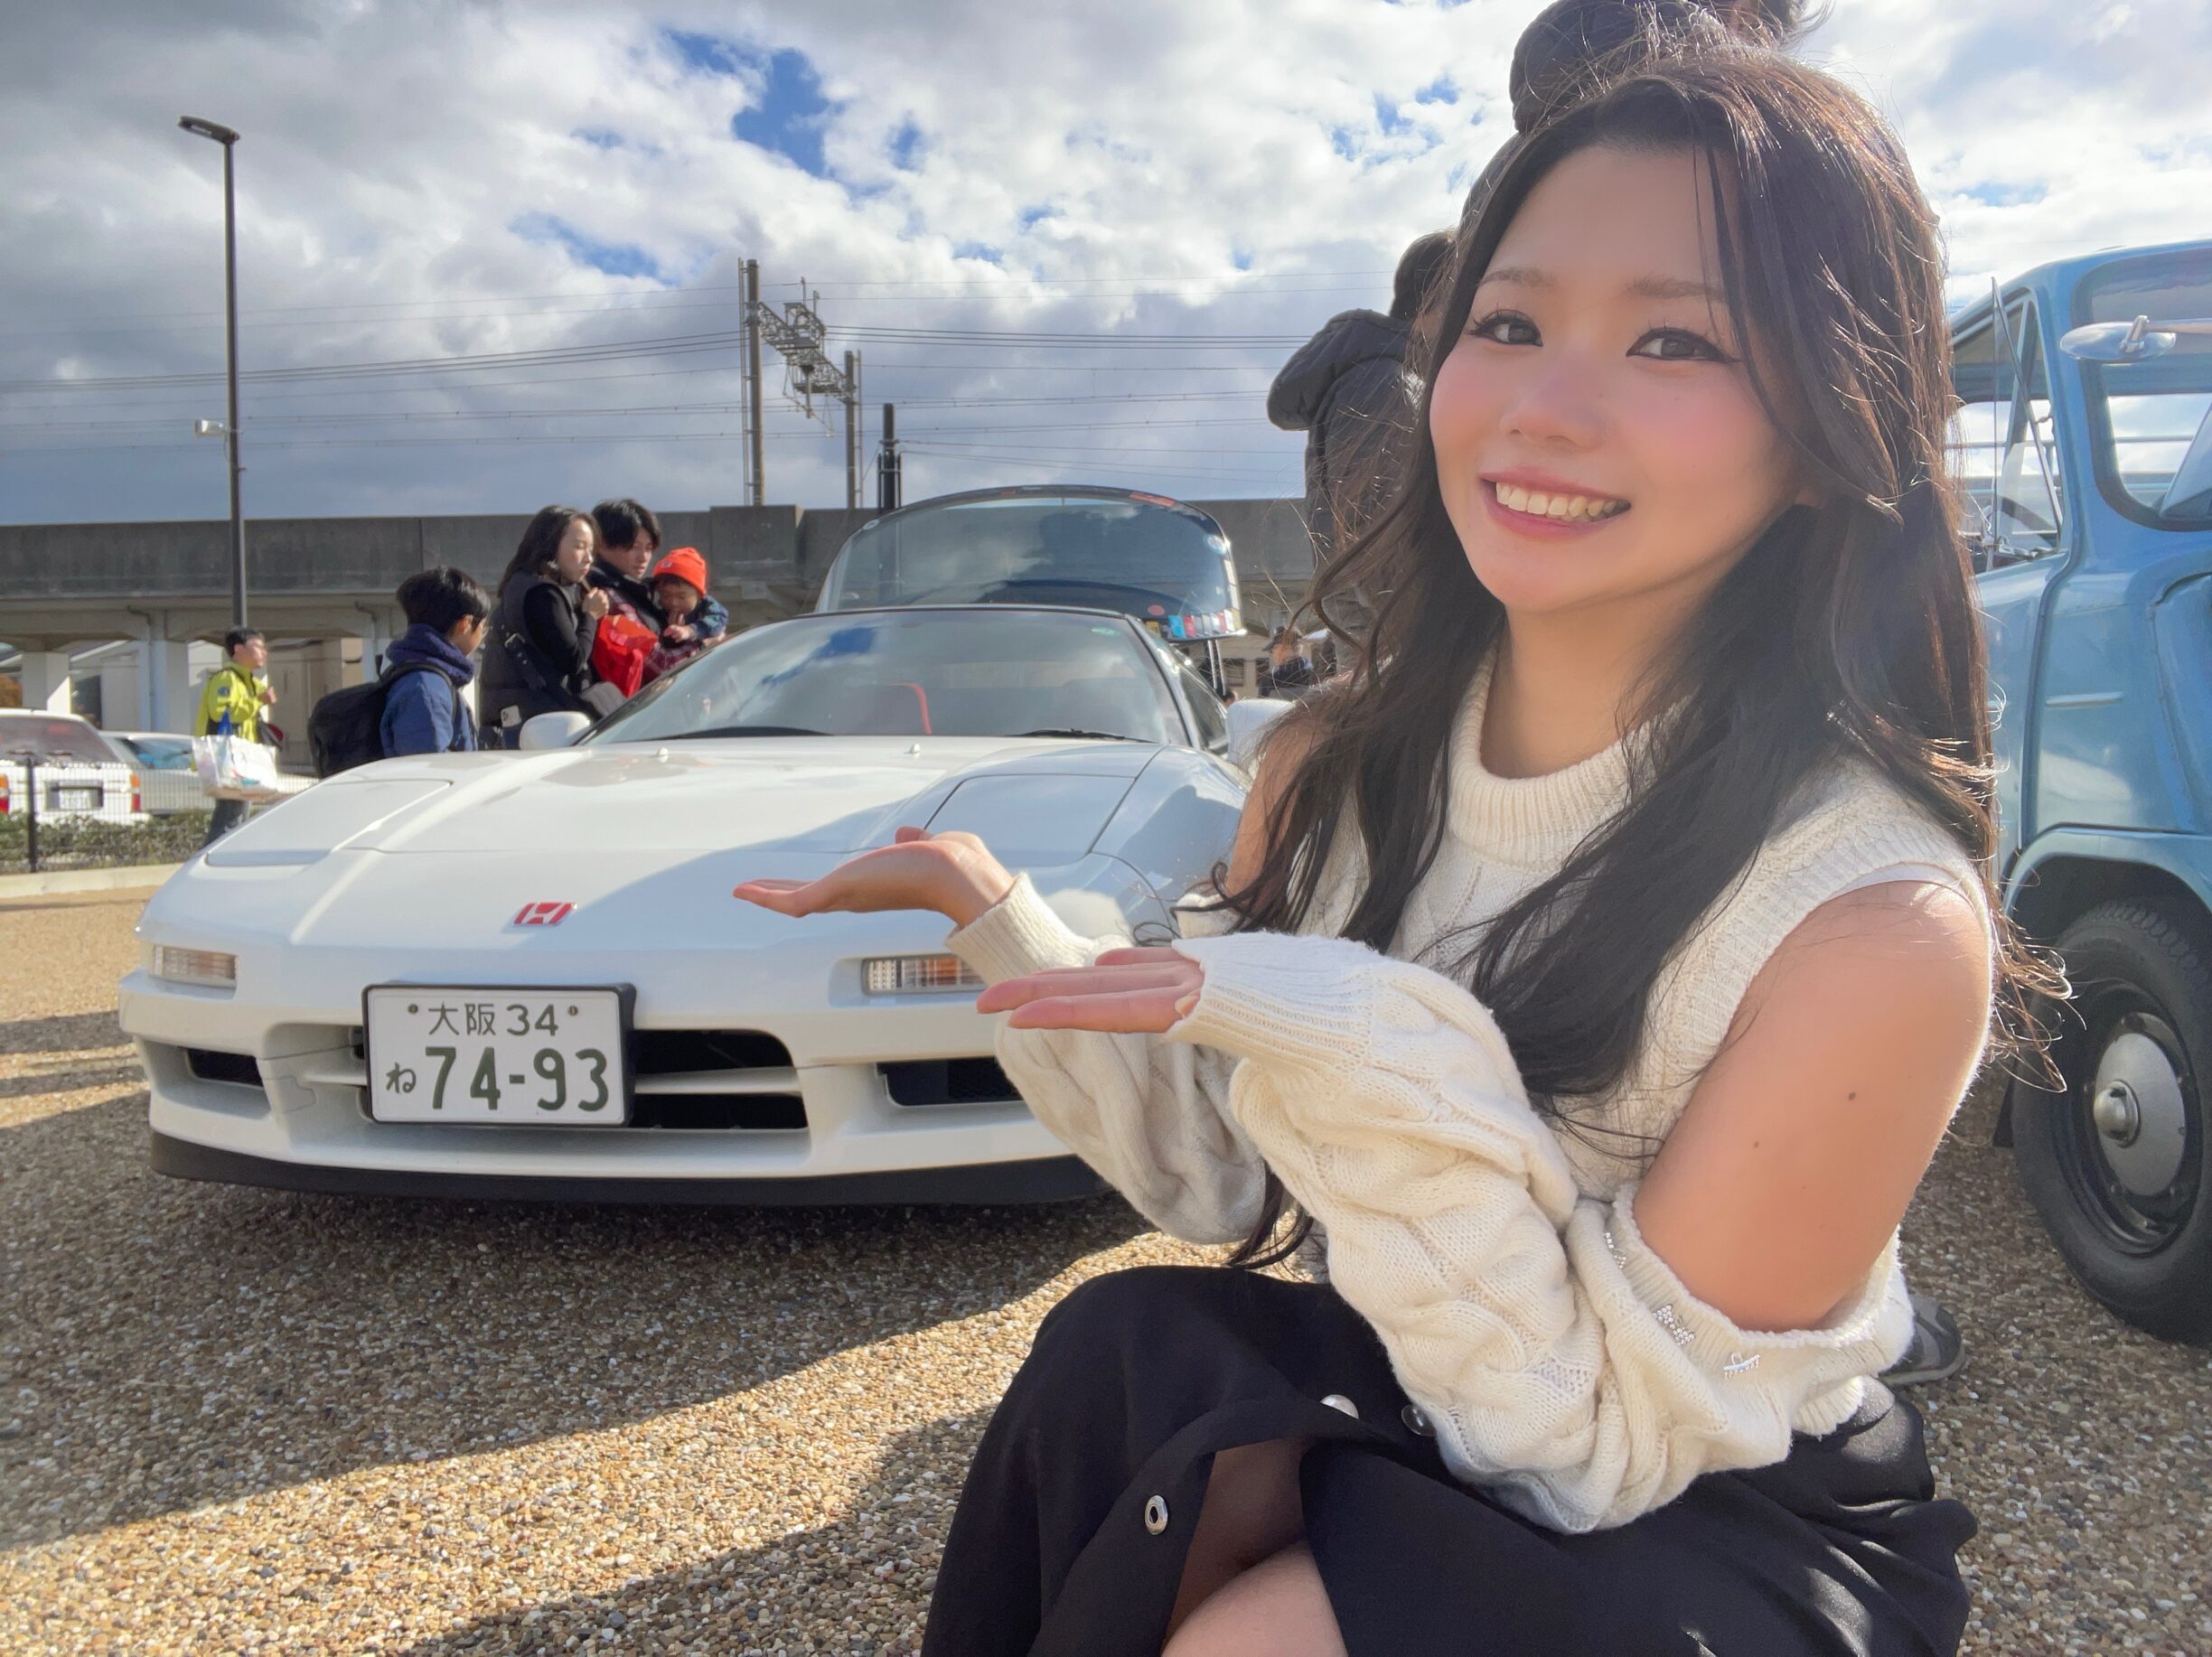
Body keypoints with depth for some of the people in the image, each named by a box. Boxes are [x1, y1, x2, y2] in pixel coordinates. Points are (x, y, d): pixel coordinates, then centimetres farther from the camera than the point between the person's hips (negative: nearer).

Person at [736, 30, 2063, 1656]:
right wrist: (994, 914, -13)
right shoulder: (1333, 766, -9)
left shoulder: (1879, 920, -26)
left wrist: (1382, 1063, -34)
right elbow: (1217, 1173, -1)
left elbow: (1597, 1448, -21)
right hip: (1416, 1412, 4)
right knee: (1127, 1345, -24)